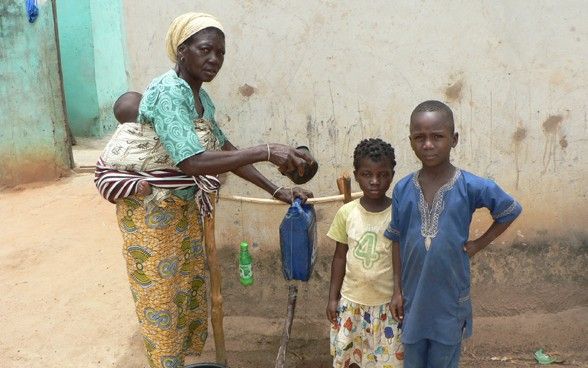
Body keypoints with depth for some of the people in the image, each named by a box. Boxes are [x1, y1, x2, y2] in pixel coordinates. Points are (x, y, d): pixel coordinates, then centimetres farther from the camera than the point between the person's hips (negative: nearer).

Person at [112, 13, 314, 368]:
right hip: (152, 213, -9)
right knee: (162, 300, 6)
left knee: (188, 291, 19)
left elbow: (225, 150, 10)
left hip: (185, 209, 9)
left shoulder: (201, 97, 4)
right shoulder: (167, 93, -25)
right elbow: (192, 163, -38)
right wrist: (265, 151, -40)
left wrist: (276, 190, 5)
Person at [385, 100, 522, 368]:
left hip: (450, 298, -2)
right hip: (413, 296, 2)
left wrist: (478, 244, -4)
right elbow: (397, 241, 1)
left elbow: (511, 211, 2)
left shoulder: (471, 187, -15)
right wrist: (397, 290, 2)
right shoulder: (402, 189, -7)